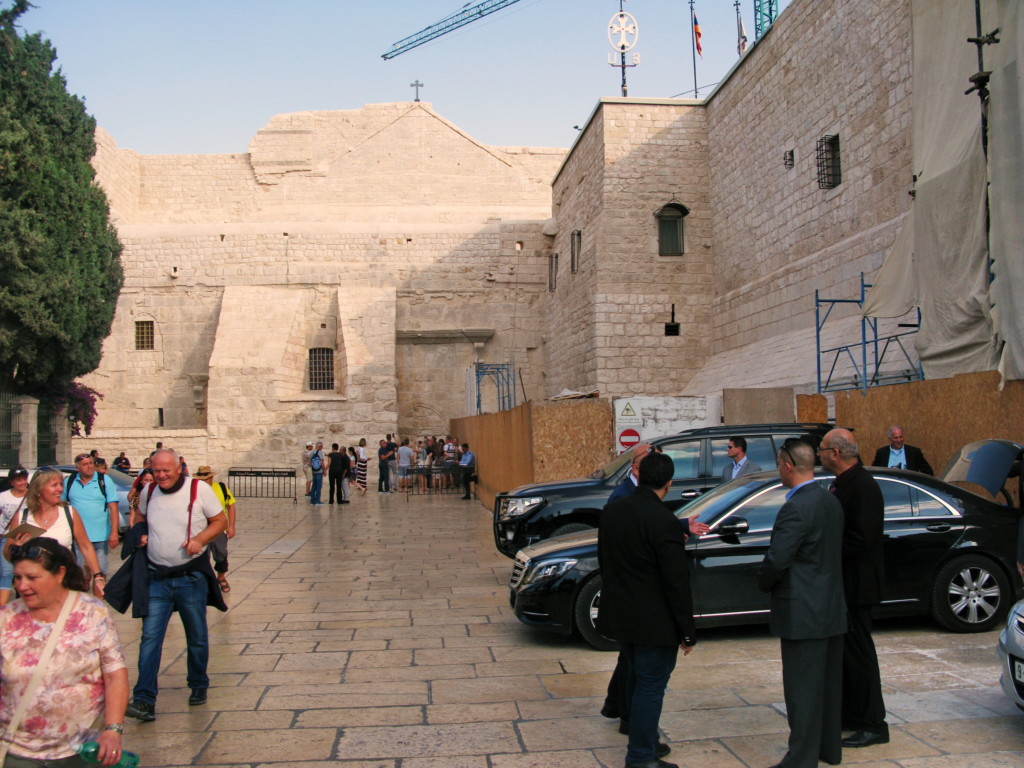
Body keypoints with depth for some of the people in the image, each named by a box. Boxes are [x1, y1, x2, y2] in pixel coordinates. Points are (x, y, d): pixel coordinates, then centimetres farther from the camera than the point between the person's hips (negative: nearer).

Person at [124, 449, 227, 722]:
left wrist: (200, 539, -18)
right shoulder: (149, 492, 4)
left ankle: (199, 686, 30)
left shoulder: (199, 489, -8)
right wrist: (141, 535, 2)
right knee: (150, 637, -7)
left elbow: (220, 521, -2)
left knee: (197, 637, 11)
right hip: (156, 576, 2)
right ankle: (144, 700, -7)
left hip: (191, 575, -2)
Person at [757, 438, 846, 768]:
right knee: (828, 682, 18)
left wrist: (764, 581, -2)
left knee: (802, 688, -1)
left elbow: (776, 560, -24)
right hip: (833, 608, 9)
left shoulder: (795, 509, -22)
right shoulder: (831, 502, 7)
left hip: (803, 613, -9)